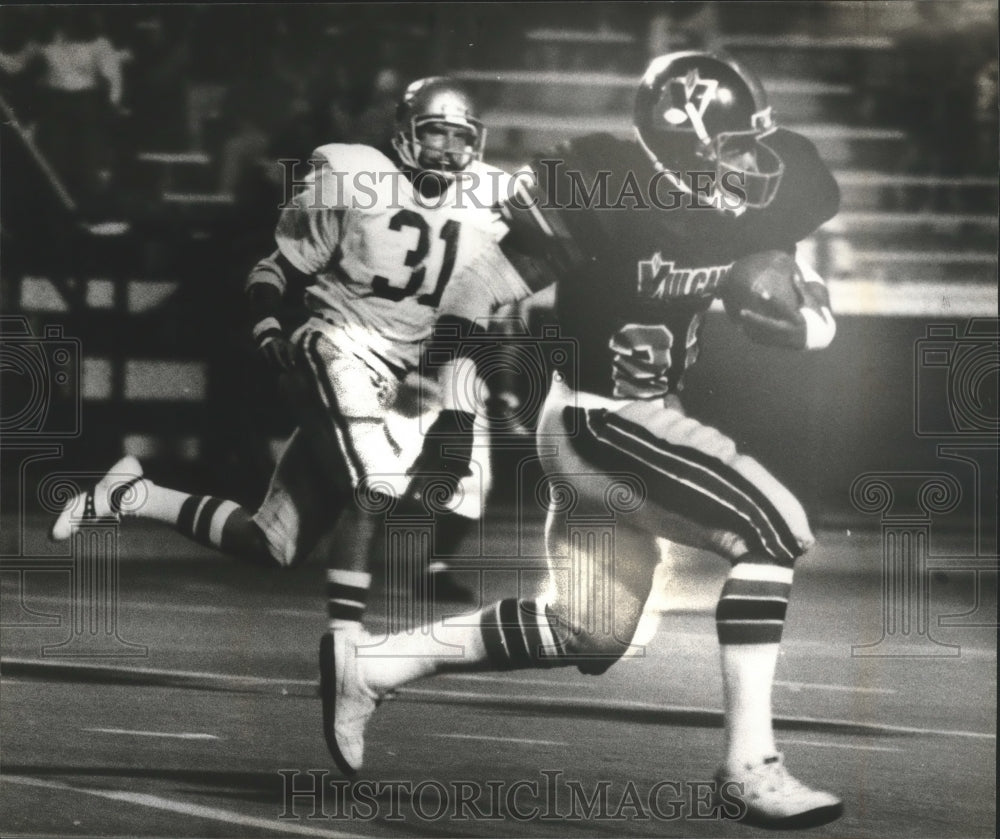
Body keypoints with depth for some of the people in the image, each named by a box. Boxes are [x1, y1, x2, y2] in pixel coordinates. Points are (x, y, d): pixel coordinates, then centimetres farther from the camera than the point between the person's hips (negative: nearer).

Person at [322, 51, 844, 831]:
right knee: (774, 528, -19)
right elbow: (478, 289, -14)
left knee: (588, 639, 15)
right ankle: (752, 766, -16)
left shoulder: (733, 215, -2)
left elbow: (815, 323, 7)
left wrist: (789, 301, -17)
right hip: (596, 422, -9)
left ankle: (377, 665, 24)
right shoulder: (600, 197, -22)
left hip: (642, 423, 9)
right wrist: (451, 422, -14)